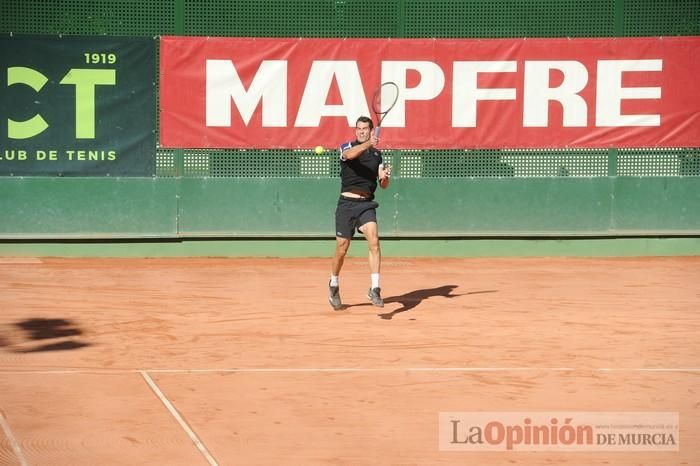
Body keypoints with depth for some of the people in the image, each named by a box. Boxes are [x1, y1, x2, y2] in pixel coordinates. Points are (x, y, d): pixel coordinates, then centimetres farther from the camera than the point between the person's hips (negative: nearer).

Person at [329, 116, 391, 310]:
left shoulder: (376, 154, 12)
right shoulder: (347, 147, 0)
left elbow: (383, 185, 9)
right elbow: (350, 155, -27)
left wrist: (385, 177, -14)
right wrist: (367, 144, -44)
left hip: (366, 204, 2)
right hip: (347, 203, -2)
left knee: (374, 240, -21)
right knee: (342, 249, 4)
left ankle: (374, 289, -23)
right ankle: (333, 285, 30)